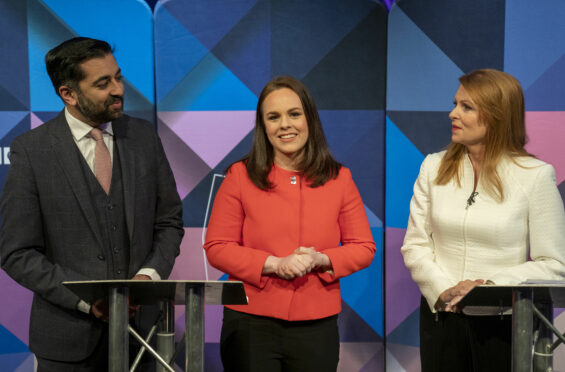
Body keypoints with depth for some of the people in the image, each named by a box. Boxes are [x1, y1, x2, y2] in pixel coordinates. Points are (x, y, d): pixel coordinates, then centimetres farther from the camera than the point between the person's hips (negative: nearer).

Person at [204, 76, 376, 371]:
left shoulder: (339, 179, 5)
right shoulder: (240, 176, 1)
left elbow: (364, 247, 7)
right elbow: (216, 247, -2)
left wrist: (320, 260, -12)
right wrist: (275, 264, -14)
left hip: (316, 326, 2)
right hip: (250, 324, -1)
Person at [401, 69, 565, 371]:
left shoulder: (535, 175, -7)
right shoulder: (434, 167, 3)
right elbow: (414, 246, 3)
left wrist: (490, 285, -18)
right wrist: (444, 290, -12)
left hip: (504, 322, -2)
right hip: (441, 315, 3)